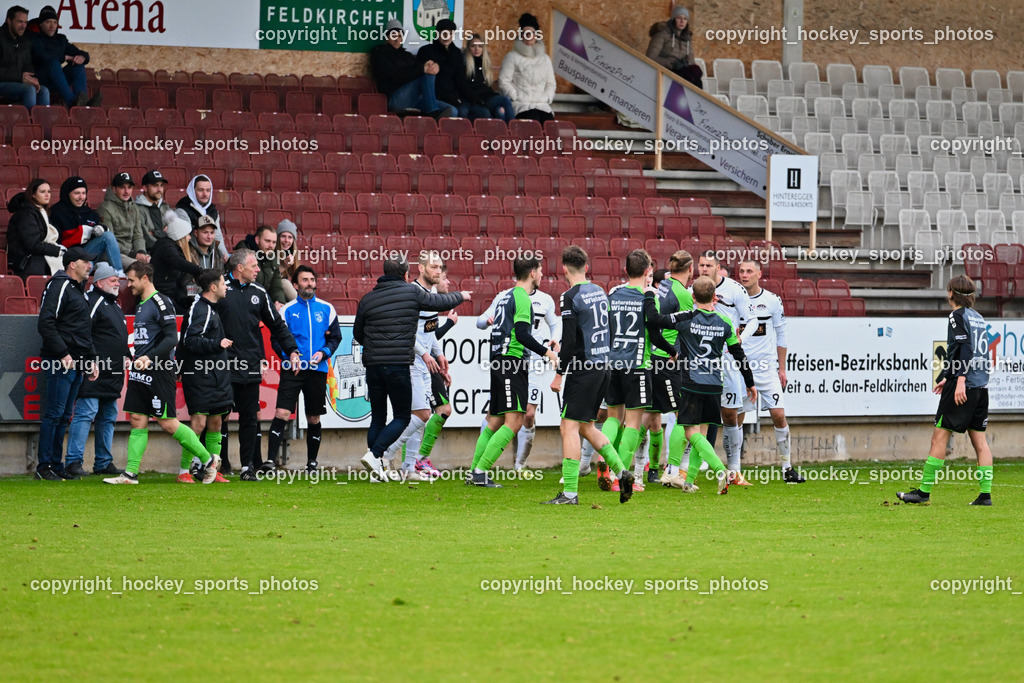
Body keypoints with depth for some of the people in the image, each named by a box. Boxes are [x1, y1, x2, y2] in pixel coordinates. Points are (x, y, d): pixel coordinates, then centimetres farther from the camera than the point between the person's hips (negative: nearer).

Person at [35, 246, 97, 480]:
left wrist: (91, 359, 20)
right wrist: (63, 354, -19)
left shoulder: (78, 290, 22)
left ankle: (56, 465, 12)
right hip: (60, 364, -9)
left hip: (77, 364, 9)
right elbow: (46, 324, -17)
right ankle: (44, 467, -7)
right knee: (54, 414, -9)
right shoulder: (59, 286, -8)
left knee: (64, 416, 10)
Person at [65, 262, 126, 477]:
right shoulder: (93, 302, -10)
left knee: (108, 417, 11)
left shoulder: (114, 305, 21)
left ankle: (103, 463, 16)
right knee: (86, 413, -13)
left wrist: (126, 356, 20)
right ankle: (74, 461, -14)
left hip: (113, 376, 10)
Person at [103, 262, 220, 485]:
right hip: (140, 373, 9)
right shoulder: (141, 305, 17)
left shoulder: (161, 303, -12)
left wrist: (149, 358, -27)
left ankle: (209, 460, 5)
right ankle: (130, 474, 2)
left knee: (168, 423, -7)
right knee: (138, 422, 4)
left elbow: (171, 338, -19)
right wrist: (135, 360, 21)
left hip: (159, 372, -9)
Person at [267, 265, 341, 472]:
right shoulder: (287, 310, 4)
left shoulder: (326, 309, 9)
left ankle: (312, 461, 22)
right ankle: (270, 460, -16)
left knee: (314, 419, 9)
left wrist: (324, 352, -5)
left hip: (317, 370, 2)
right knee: (282, 413, -14)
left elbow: (335, 337, 13)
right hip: (292, 370, -2)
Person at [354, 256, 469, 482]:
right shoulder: (412, 292, -2)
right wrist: (460, 296, 32)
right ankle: (374, 454, -14)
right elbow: (442, 302, 10)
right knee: (402, 417, 5)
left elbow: (357, 332, 16)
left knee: (377, 418, 11)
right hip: (399, 365, -4)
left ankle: (376, 471, 6)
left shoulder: (368, 299, 7)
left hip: (373, 364, 4)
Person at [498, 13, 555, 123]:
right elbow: (503, 82, 3)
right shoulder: (512, 57, 10)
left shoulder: (545, 59, 23)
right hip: (521, 104, -4)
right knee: (533, 120, -35)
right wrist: (516, 97, -8)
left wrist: (546, 98, 5)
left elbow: (551, 83, 24)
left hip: (542, 105, 4)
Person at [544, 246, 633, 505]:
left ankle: (570, 492, -11)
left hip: (584, 368, -8)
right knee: (585, 427, 18)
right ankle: (620, 471, 10)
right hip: (602, 366, 8)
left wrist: (559, 374, -12)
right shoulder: (599, 292, 12)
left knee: (569, 427, -7)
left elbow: (569, 340, -17)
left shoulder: (571, 297, -12)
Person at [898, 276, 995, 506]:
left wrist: (960, 381, -25)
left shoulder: (958, 316, -7)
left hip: (963, 386, -8)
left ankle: (924, 492, -4)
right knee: (978, 438, 7)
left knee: (940, 435, -4)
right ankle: (986, 493, 1)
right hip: (981, 387, 8)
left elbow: (965, 349, -19)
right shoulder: (978, 318, 18)